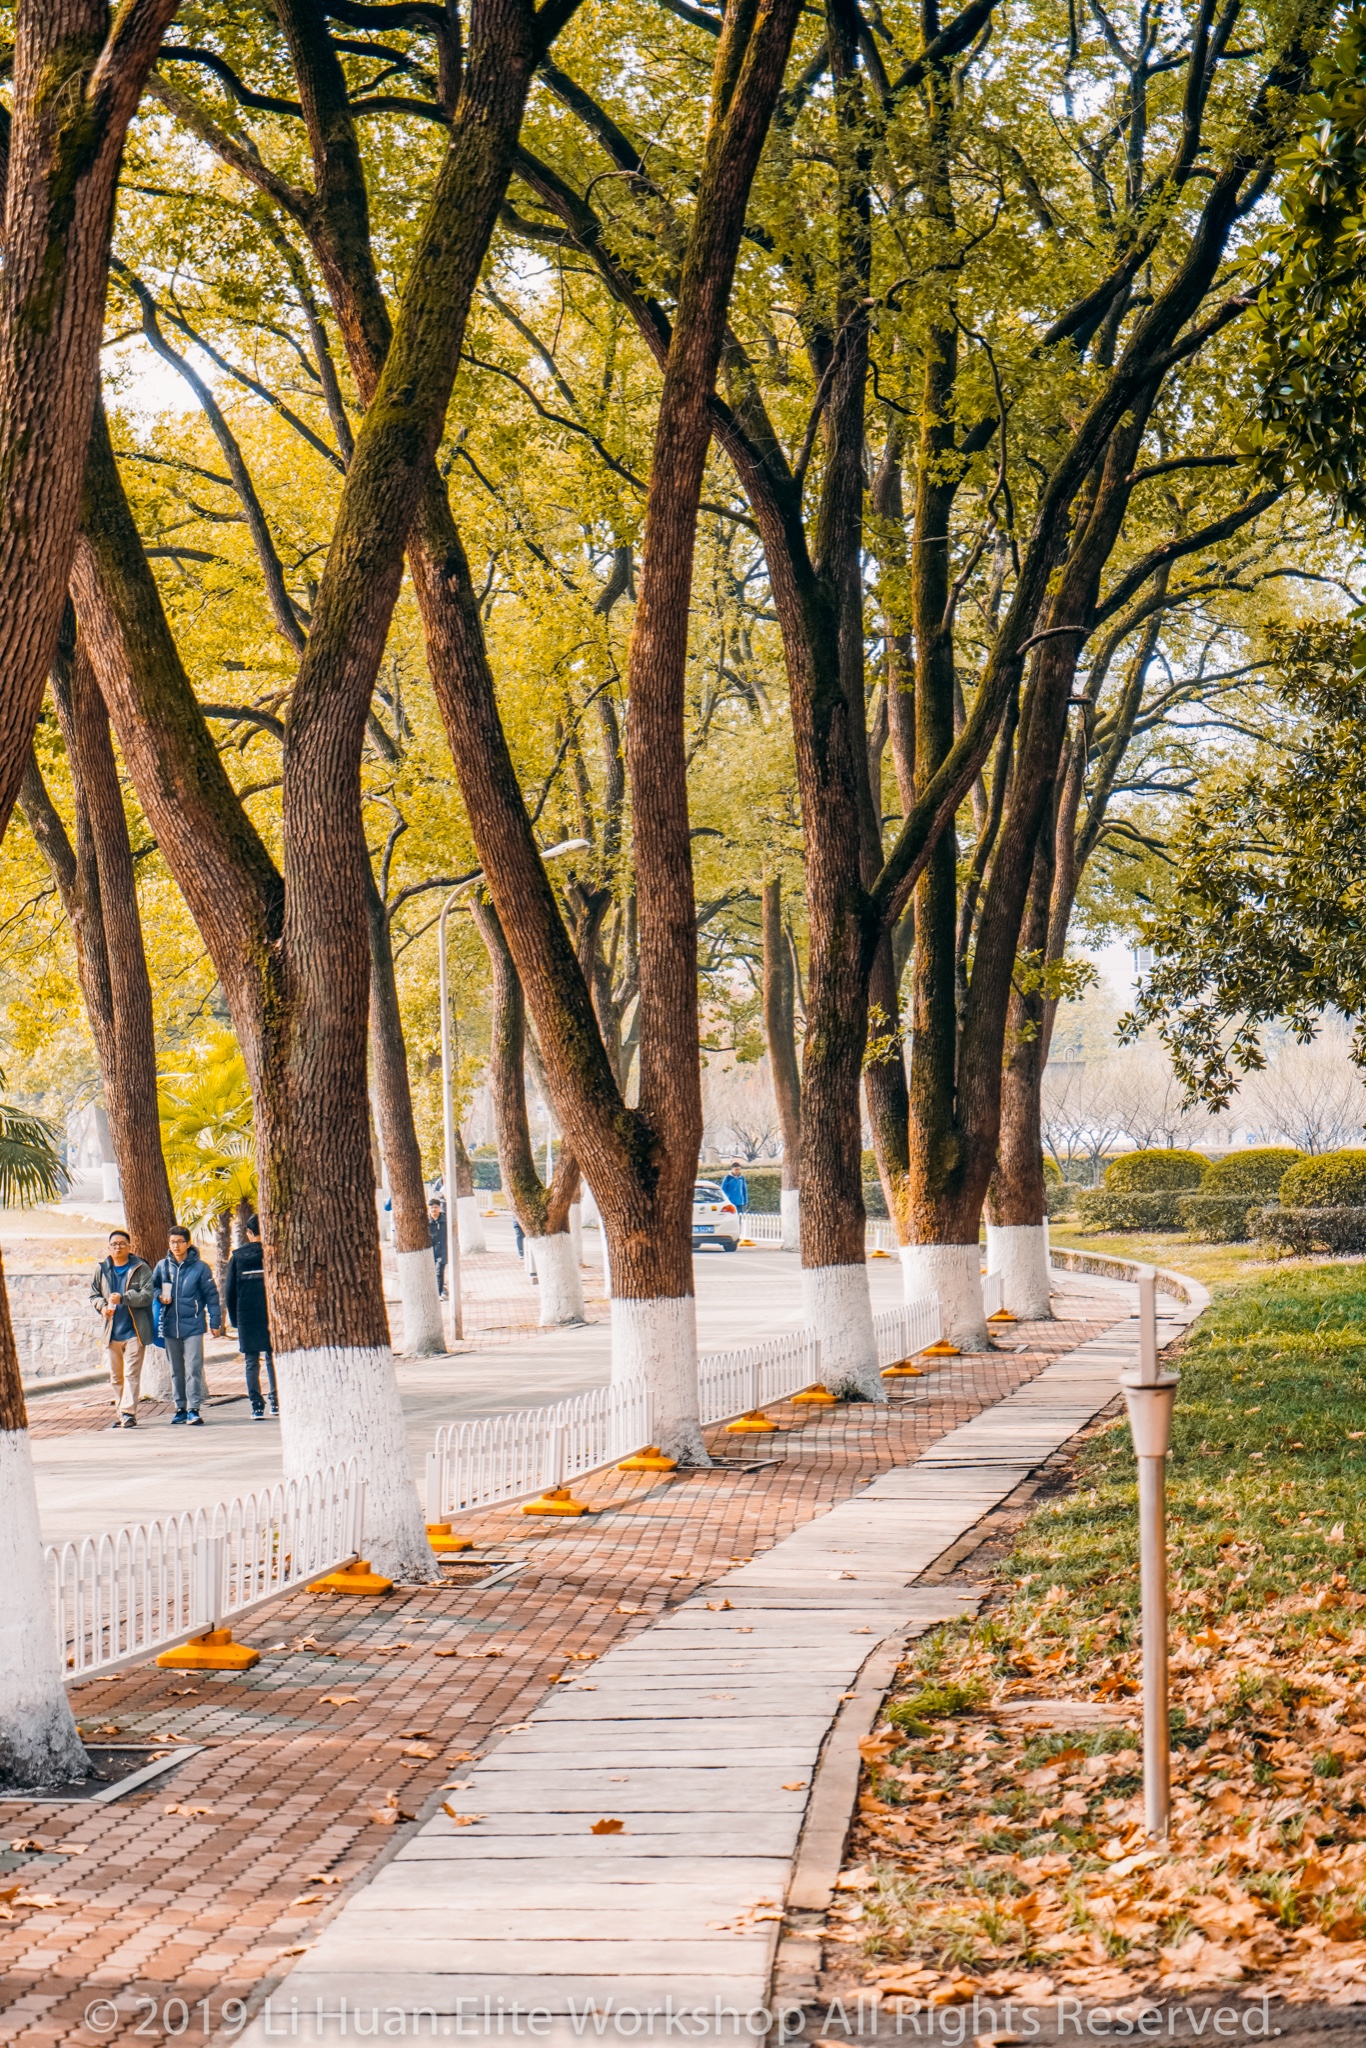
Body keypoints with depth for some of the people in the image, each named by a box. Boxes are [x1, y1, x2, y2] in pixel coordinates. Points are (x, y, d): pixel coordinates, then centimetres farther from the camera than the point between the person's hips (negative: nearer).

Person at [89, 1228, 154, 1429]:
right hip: (111, 1331, 4)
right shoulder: (102, 1269, 9)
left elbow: (147, 1295, -11)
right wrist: (102, 1306, -6)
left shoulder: (141, 1269, -2)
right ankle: (120, 1413, 17)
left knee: (131, 1373, -9)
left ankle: (128, 1412, -12)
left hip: (134, 1330, -4)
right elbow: (94, 1294, 16)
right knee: (115, 1375, 9)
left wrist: (123, 1298, -24)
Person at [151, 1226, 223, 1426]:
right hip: (169, 1326, 4)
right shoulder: (162, 1266, 6)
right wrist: (159, 1296, -3)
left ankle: (194, 1409, -9)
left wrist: (215, 1322, -2)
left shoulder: (200, 1267, -3)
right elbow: (153, 1286, 20)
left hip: (193, 1326, -4)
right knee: (176, 1370, 11)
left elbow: (211, 1295, 0)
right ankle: (181, 1408, 19)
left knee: (193, 1368, -10)